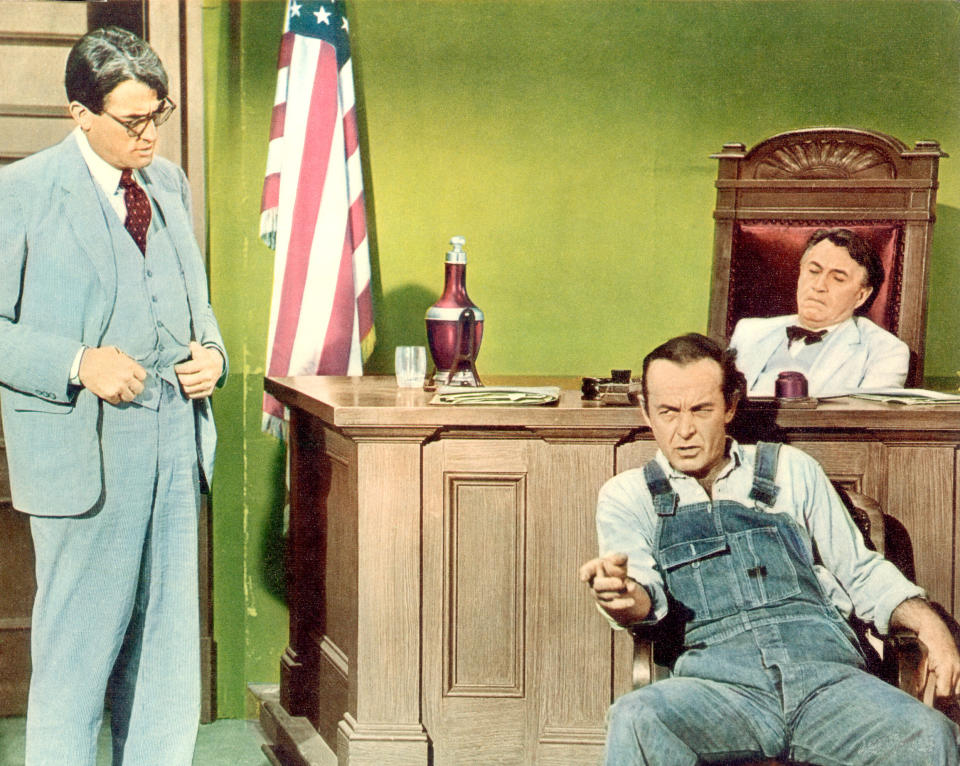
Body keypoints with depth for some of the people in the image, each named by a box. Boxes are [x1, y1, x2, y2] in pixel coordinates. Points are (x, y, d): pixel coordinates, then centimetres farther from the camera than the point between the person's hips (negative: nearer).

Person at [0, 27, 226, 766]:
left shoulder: (170, 183, 14)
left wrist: (212, 351, 4)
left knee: (168, 640, 12)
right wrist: (76, 365, -19)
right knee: (77, 645, 0)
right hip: (82, 446, -6)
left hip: (176, 435, 6)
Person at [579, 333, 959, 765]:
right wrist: (620, 596, -25)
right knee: (634, 720, -36)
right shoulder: (627, 495, 19)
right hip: (716, 678, -1)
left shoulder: (792, 471, 23)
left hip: (827, 677, 1)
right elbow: (645, 593, 1)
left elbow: (861, 572, 25)